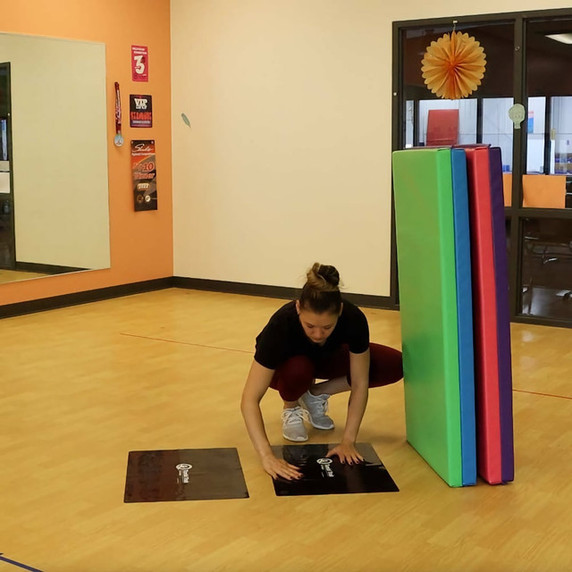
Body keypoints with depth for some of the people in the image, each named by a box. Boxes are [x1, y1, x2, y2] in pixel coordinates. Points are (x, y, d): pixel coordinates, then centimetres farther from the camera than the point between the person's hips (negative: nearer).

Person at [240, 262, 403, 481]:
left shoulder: (354, 319, -36)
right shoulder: (281, 324, -41)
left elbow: (359, 384, -25)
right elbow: (249, 400, -41)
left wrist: (348, 441, -30)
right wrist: (267, 456, -50)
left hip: (326, 357, 3)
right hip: (287, 363, -3)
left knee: (395, 365, -19)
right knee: (298, 369, -40)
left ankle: (315, 394, 0)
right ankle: (291, 408, -4)